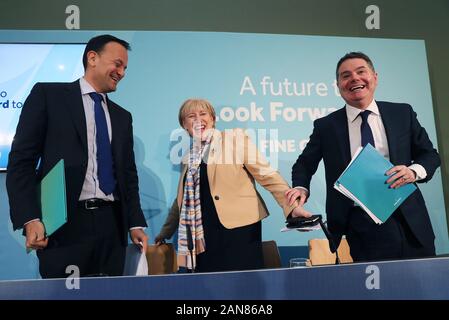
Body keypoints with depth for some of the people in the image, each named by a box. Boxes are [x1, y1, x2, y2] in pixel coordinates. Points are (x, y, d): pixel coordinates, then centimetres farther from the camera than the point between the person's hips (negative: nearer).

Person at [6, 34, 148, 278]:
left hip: (112, 224, 5)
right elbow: (21, 160, -3)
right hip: (64, 225, -4)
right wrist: (30, 219, -13)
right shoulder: (48, 94, 3)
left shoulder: (122, 116, 18)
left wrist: (135, 223, 8)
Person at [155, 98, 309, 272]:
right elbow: (183, 199, 25)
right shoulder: (189, 158, 15)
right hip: (205, 236, 5)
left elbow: (266, 175, -3)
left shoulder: (235, 138, 0)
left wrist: (292, 206, -13)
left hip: (239, 229, -4)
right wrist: (166, 231, 30)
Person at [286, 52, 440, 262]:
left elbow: (429, 154, 12)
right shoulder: (325, 126, 3)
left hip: (408, 221, 2)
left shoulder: (403, 113, 7)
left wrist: (414, 171, -9)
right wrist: (301, 188, -9)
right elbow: (304, 164, 11)